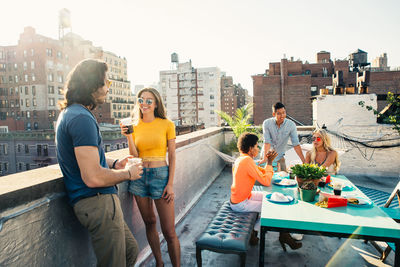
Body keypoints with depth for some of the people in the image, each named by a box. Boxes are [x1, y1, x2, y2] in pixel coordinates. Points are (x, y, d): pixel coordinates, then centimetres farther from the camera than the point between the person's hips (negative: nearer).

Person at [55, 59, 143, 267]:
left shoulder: (68, 113, 14)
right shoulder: (82, 118, -21)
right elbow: (93, 178, -26)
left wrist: (114, 164, 14)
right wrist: (127, 174, -9)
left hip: (99, 201, 10)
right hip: (97, 201, -10)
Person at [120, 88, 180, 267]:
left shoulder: (166, 124, -3)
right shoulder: (135, 126, 7)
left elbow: (172, 156, -3)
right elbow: (134, 156, 1)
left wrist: (170, 184, -9)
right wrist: (129, 136, -13)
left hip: (161, 175, -3)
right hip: (140, 176, 4)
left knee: (169, 232, -3)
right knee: (149, 222, 16)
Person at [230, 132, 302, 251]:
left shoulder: (241, 159, 5)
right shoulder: (247, 161, -26)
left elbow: (261, 173, 11)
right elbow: (266, 182, -24)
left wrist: (268, 161, -3)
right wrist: (269, 163, -13)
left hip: (244, 196, 9)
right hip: (240, 204, -9)